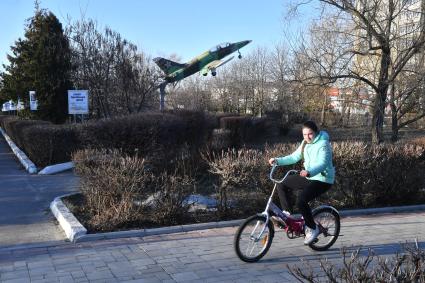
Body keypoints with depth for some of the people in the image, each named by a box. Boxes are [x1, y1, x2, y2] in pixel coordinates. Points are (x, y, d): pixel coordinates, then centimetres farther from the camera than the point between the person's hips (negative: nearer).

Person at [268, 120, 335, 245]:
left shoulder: (323, 144, -19)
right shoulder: (305, 143, 7)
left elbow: (322, 164, -32)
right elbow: (294, 157, 10)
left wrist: (309, 172, -50)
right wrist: (277, 160, -2)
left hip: (323, 180, -9)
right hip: (309, 177, 9)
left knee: (301, 200, -27)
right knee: (282, 184, 5)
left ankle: (313, 229, -6)